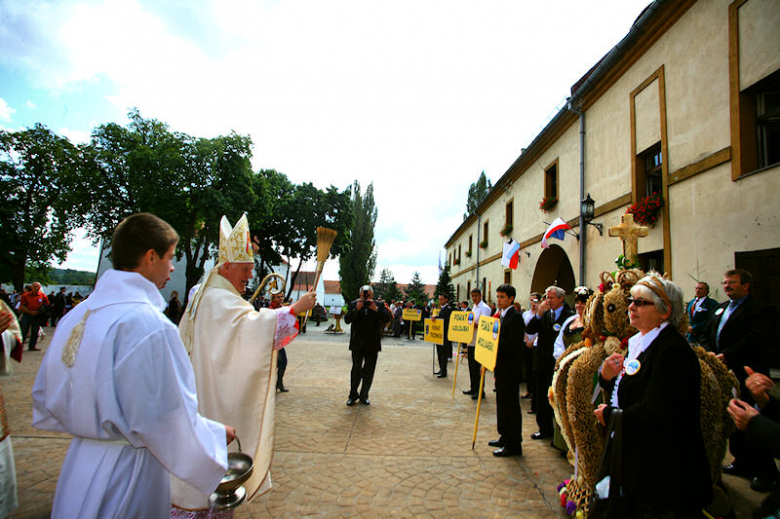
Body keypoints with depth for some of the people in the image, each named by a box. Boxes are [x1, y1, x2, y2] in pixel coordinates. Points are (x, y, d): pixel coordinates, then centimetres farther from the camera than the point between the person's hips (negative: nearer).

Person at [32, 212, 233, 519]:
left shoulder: (75, 316, -1)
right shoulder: (149, 324, -27)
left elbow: (46, 399, 10)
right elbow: (169, 422, -24)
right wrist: (218, 435, -7)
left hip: (79, 463, 8)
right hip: (126, 478, -7)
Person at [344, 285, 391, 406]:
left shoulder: (379, 305, 2)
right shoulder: (354, 304, 3)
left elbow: (387, 319, -9)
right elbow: (347, 320, -6)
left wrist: (376, 309, -19)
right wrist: (357, 309, -18)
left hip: (372, 344, 1)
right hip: (357, 343, -1)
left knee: (369, 371, 8)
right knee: (356, 369, -1)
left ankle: (364, 395, 21)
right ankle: (353, 394, 15)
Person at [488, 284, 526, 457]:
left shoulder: (515, 317, -16)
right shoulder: (501, 315, 13)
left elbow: (513, 344, -24)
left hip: (510, 369, -10)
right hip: (501, 367, 10)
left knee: (510, 406, 0)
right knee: (502, 404, 19)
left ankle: (513, 445, 11)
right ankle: (505, 437, 33)